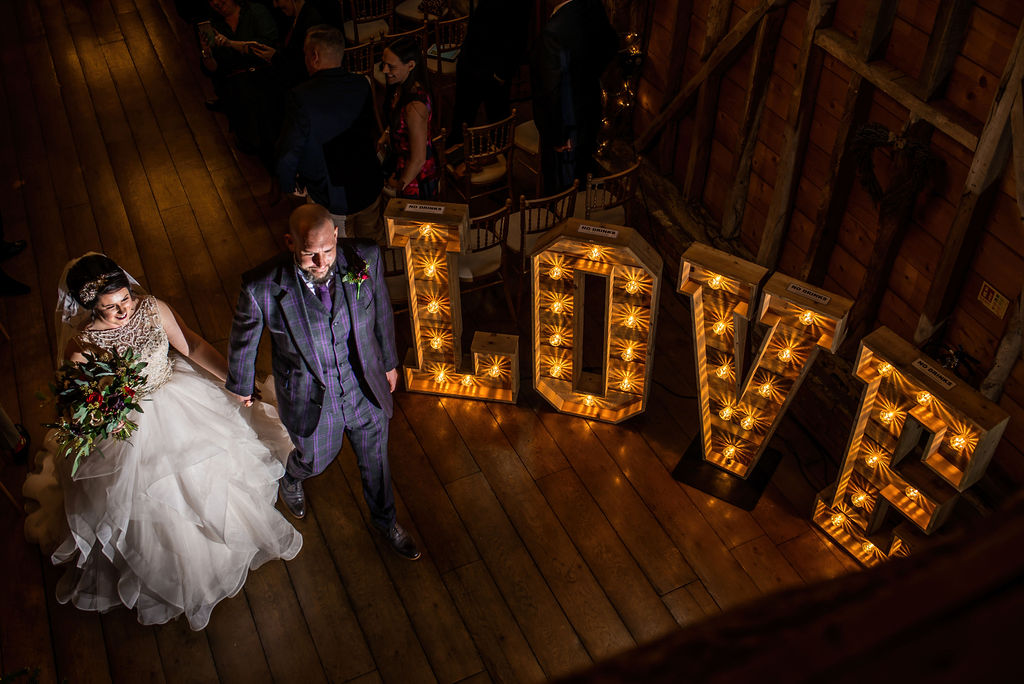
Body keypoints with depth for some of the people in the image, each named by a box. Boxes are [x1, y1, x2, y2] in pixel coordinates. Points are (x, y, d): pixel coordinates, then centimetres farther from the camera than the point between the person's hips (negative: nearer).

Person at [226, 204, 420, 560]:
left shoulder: (364, 257, -24)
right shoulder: (262, 287, -31)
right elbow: (243, 339, -10)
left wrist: (389, 362, 10)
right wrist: (240, 386, 7)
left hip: (365, 388, 2)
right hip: (310, 397, -2)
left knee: (375, 460, 26)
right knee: (316, 459, 27)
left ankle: (385, 520, 58)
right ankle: (291, 478, 67)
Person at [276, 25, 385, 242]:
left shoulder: (301, 97, -24)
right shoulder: (362, 85, -9)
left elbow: (289, 152, -19)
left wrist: (290, 185, 0)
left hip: (330, 199, -5)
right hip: (370, 187, 5)